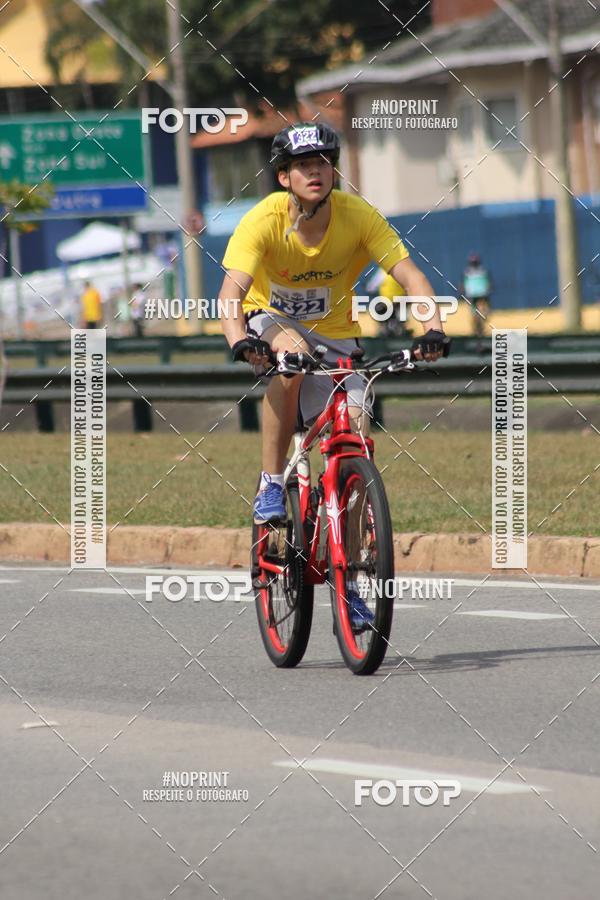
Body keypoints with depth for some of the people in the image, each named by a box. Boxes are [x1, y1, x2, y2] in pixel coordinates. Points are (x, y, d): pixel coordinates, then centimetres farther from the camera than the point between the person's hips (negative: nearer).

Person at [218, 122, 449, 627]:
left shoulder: (357, 216, -19)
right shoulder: (264, 221, -24)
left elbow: (408, 274, -23)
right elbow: (231, 293, -33)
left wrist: (432, 328, -41)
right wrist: (240, 342, -53)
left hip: (333, 335, 2)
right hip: (271, 321, -2)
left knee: (355, 432, -15)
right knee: (292, 350, -38)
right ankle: (271, 485, -24)